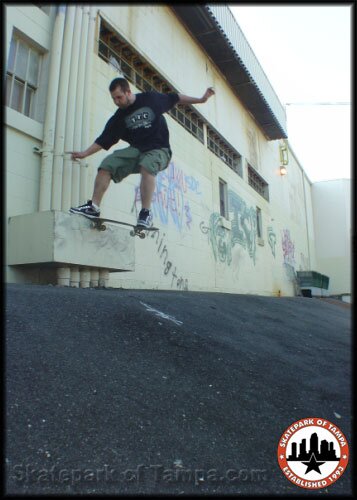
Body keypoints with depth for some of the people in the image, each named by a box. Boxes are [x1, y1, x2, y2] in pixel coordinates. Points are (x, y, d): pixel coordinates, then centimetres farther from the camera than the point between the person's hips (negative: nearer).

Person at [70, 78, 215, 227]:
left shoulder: (151, 98, 1)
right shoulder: (118, 118, 6)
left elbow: (175, 98, 12)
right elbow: (103, 140, 7)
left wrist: (200, 99, 13)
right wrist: (84, 153, -2)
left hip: (159, 149, -4)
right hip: (136, 150, 4)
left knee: (147, 166, -38)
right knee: (106, 165, -15)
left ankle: (146, 212, -35)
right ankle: (94, 206, -12)